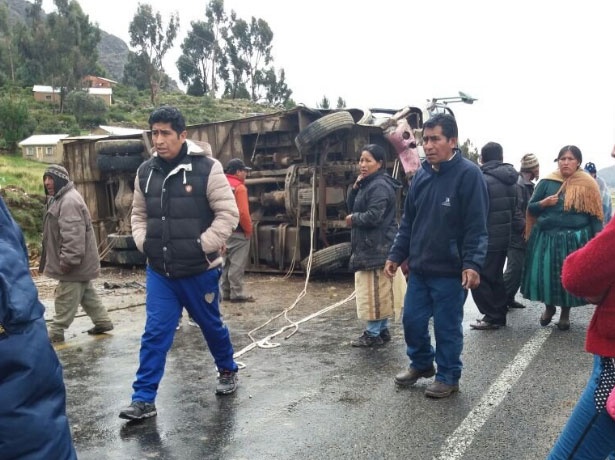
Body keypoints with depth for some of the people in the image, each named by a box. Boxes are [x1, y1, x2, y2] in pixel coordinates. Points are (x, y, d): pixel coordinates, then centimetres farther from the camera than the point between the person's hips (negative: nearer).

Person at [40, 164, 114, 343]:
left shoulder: (70, 201, -20)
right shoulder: (61, 199, 16)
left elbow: (73, 234, -28)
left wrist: (68, 260, -28)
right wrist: (67, 260, 24)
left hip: (75, 263, -11)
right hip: (80, 262, 11)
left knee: (66, 298, -1)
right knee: (87, 294, 18)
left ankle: (56, 331, 7)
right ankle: (103, 321, 26)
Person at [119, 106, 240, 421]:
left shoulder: (207, 168, -14)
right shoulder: (145, 172, 2)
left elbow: (228, 214, -12)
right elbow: (139, 214, 15)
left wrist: (203, 246, -15)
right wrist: (143, 242, 0)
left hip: (200, 271, -3)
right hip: (158, 271, 3)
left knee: (211, 325, 16)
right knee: (155, 333, 2)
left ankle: (228, 371, 42)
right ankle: (144, 399, 10)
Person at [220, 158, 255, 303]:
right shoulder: (239, 187, -14)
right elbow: (243, 212, -20)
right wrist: (249, 230, -9)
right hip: (238, 232, -8)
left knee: (226, 263, 14)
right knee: (237, 264, -4)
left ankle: (225, 292, 20)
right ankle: (236, 294, -1)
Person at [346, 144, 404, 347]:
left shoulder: (380, 186, -16)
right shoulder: (368, 184, 16)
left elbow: (373, 216, -24)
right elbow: (352, 207, 14)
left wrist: (352, 219, -8)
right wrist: (355, 187, -1)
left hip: (377, 248, -11)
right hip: (370, 246, 11)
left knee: (374, 290, -5)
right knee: (380, 291, 15)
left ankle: (373, 334, 2)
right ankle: (383, 329, 23)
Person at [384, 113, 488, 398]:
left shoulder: (468, 174, -12)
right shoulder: (421, 175, 8)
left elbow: (476, 226, -16)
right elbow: (408, 221, 14)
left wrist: (472, 264, -23)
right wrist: (396, 254, 10)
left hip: (451, 271, -6)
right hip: (419, 268, 6)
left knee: (447, 327, 7)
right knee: (412, 321, 15)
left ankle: (448, 377, 27)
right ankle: (421, 364, 39)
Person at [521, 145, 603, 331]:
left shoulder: (587, 184, 0)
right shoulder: (547, 182, 2)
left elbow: (594, 214, 1)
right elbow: (530, 209, 7)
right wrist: (544, 203, -13)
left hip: (575, 239, -1)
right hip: (546, 238, 1)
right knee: (546, 274, 4)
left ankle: (565, 313, 26)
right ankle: (549, 307, 30)